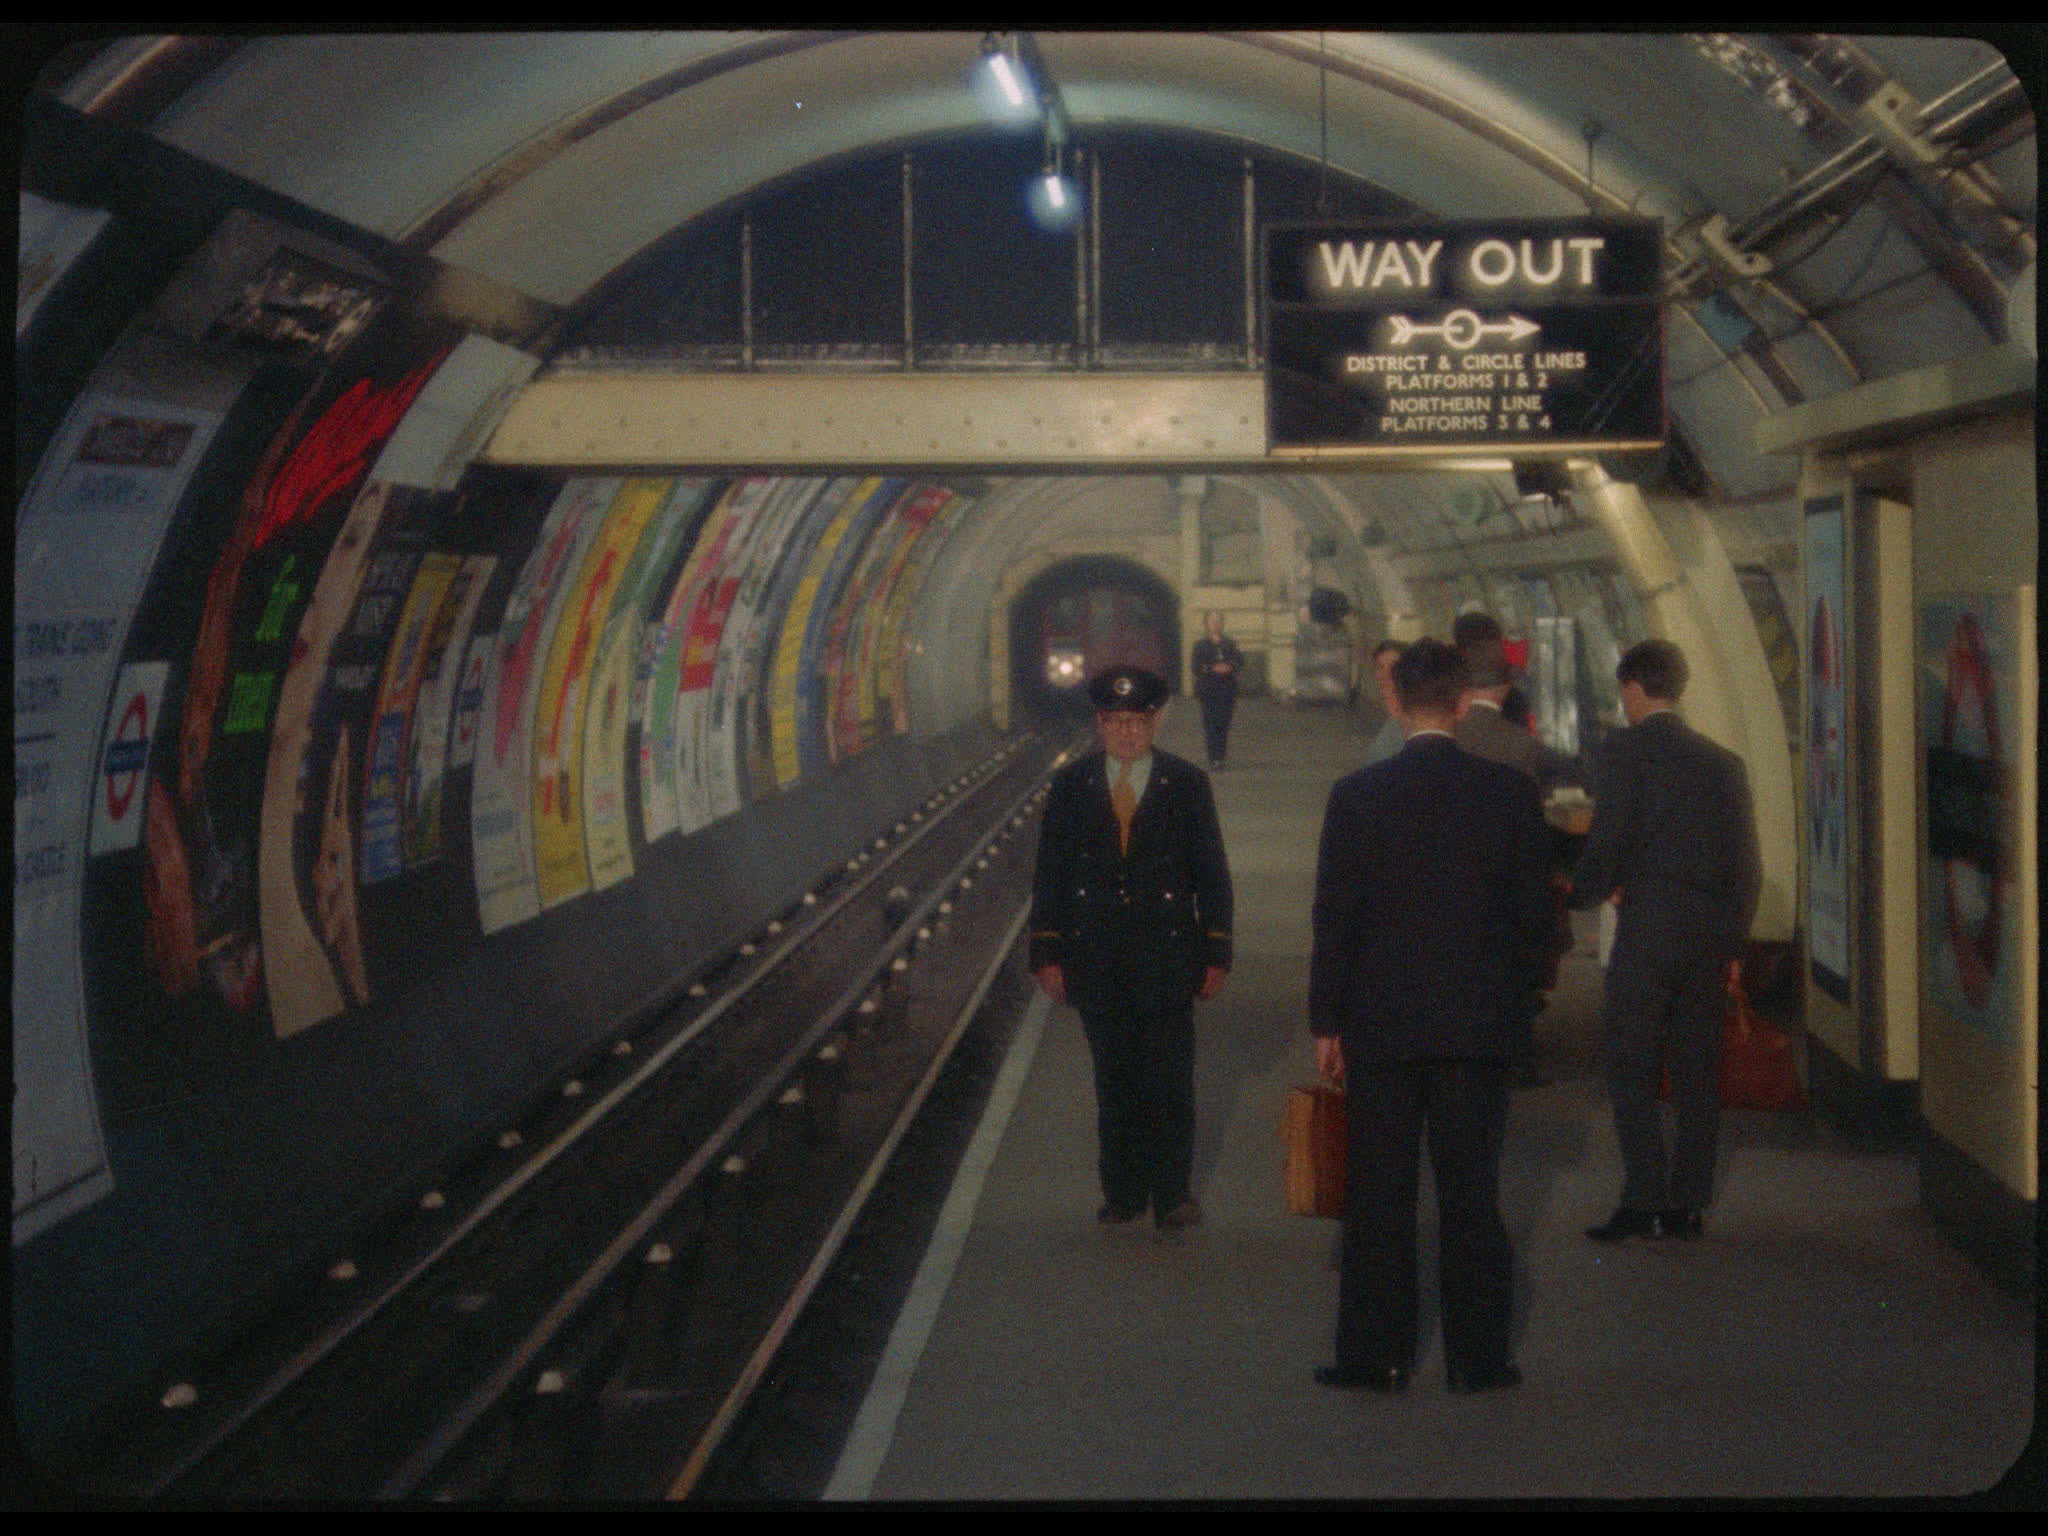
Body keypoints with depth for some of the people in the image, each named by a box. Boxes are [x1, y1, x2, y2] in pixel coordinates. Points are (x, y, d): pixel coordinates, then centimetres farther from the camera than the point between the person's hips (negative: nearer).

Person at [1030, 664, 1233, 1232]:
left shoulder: (1187, 785, 2)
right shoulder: (1071, 786, 5)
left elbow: (1211, 874, 4)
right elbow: (1049, 874, 7)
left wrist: (1215, 953, 0)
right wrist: (1047, 952, 1)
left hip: (1166, 956, -1)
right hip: (1096, 961, 1)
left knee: (1169, 1079, -2)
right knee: (1114, 1080, 8)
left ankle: (1172, 1192, 8)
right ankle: (1123, 1191, 17)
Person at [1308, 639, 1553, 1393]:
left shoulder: (1356, 795, -7)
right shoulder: (1510, 792, -3)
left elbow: (1335, 920, -5)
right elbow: (1533, 913, 1)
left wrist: (1326, 1022, 3)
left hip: (1381, 1021, -1)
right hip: (1479, 1023, 1)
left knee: (1378, 1196, 6)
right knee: (1471, 1192, 7)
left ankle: (1375, 1355, 10)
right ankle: (1476, 1355, 10)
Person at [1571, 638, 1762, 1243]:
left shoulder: (1623, 751, -5)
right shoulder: (1722, 761, 12)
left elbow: (1606, 844, -11)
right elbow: (1747, 861, 12)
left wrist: (1580, 894, 8)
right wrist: (1733, 942, 18)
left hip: (1649, 926, -6)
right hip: (1712, 931, 6)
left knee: (1627, 1063, -2)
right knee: (1696, 1068, 9)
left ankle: (1645, 1199, -9)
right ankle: (1688, 1203, 10)